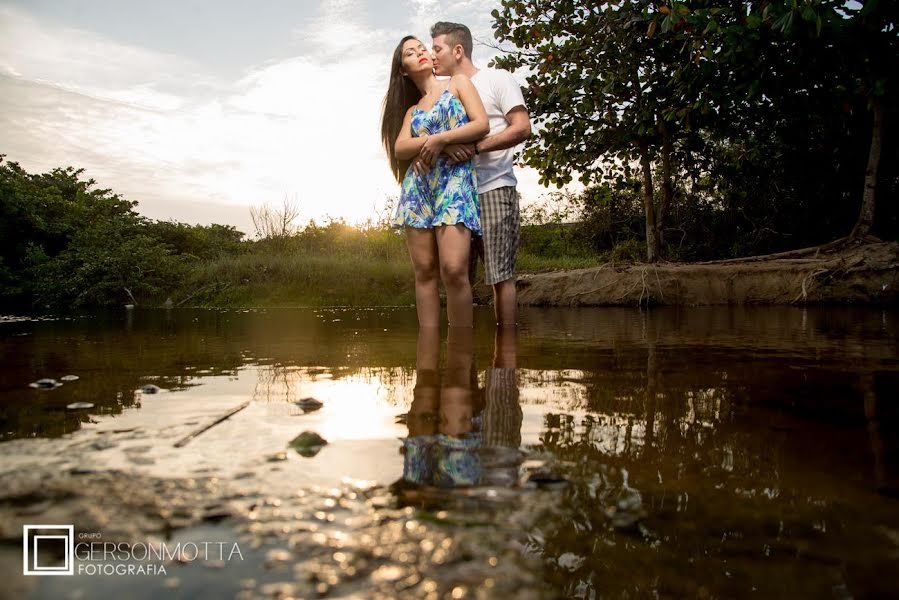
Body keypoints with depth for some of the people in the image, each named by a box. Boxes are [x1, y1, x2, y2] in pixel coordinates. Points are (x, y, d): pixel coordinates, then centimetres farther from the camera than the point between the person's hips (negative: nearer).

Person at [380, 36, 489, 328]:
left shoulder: (458, 82, 15)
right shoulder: (412, 109, 23)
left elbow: (482, 125, 0)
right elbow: (399, 149, 5)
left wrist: (440, 139, -6)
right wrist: (429, 141, -12)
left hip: (455, 181, -4)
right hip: (418, 186, 4)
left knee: (453, 270, -19)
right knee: (424, 271, -2)